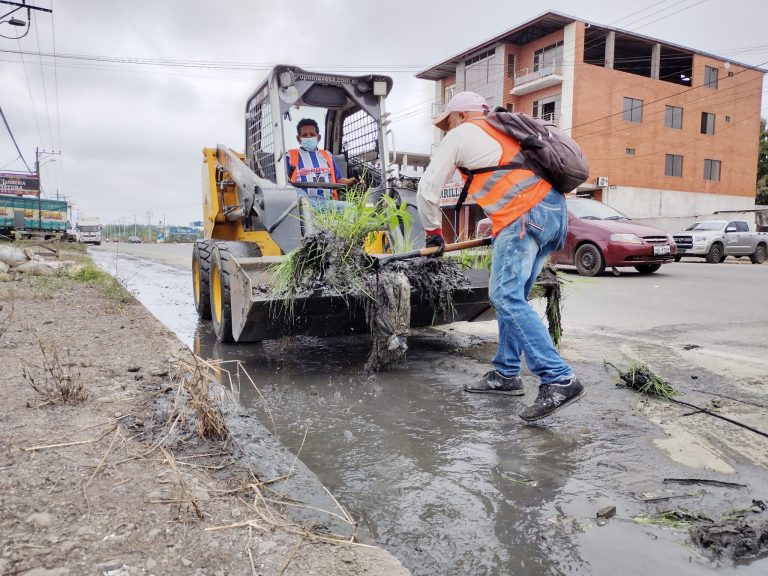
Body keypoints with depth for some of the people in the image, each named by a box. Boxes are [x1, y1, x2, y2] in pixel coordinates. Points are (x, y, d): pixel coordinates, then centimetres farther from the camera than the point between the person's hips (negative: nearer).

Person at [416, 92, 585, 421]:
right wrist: (499, 227, 34)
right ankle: (506, 374, 17)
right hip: (554, 208, 9)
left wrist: (433, 231, 24)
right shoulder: (503, 131, 33)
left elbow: (428, 187, 11)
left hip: (523, 216, -9)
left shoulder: (460, 134, 11)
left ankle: (558, 380, -20)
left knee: (506, 296, -14)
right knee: (511, 296, 12)